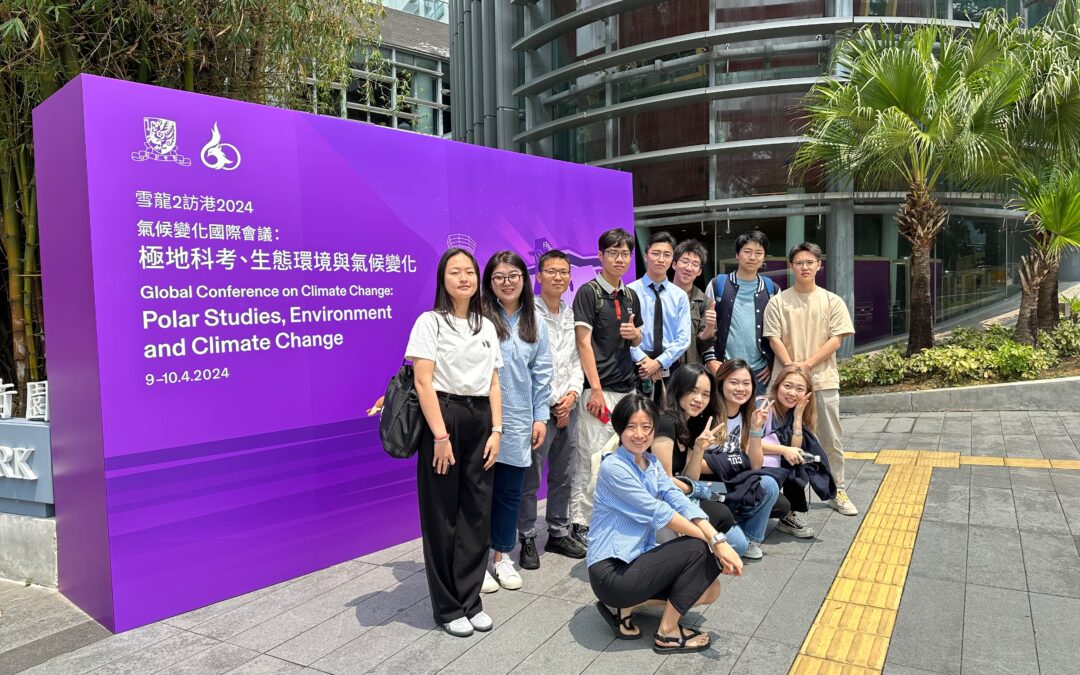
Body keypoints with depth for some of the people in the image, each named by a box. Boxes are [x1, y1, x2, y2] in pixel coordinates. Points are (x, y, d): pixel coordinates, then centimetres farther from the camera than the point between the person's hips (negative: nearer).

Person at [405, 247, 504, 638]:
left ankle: (470, 600, 22)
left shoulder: (487, 327, 14)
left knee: (477, 512, 8)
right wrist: (441, 436, -17)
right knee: (442, 515, 4)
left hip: (480, 421, 5)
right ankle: (447, 607, 17)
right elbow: (423, 382, -11)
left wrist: (496, 430, 2)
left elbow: (494, 383, 12)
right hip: (444, 418, -5)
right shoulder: (430, 322, -3)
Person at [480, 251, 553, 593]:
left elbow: (542, 373, 10)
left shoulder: (535, 323, 9)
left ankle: (502, 556, 29)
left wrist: (541, 417, 6)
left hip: (518, 423, 4)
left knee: (510, 491, 13)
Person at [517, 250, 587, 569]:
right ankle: (527, 540, 12)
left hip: (568, 407, 6)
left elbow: (576, 359, 15)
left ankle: (559, 533, 27)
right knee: (530, 478, -1)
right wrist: (554, 402, -9)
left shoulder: (572, 315, 13)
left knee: (563, 476, 14)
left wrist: (573, 393, -2)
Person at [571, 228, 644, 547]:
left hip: (627, 387, 7)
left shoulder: (630, 296, 14)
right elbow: (584, 342, -12)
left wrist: (634, 333, -2)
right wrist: (596, 389, -17)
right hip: (599, 388, -7)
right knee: (591, 457, -5)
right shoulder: (588, 292, -6)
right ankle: (580, 523, 5)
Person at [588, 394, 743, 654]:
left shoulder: (653, 464, 8)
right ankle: (667, 633, -1)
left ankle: (624, 605, 7)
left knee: (710, 589, 1)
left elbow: (681, 502, -6)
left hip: (637, 559, 8)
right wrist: (711, 541, -18)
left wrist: (719, 540, -21)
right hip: (610, 572, -8)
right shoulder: (613, 467, -17)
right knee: (698, 549, -14)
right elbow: (658, 513, -20)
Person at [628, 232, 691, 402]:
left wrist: (659, 362, -11)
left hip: (669, 367, 2)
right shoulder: (630, 291, 0)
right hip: (638, 368, -2)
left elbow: (683, 338, 1)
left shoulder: (680, 296, 8)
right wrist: (643, 359, -16)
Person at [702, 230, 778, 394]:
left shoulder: (771, 289, 8)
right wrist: (711, 360, -5)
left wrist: (774, 363, 5)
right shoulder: (718, 285, 2)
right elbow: (706, 325, 3)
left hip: (761, 371, 2)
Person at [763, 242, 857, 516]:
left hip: (824, 380, 1)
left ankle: (837, 492, 20)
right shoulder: (778, 302, 2)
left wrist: (807, 364, -13)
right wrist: (791, 367, -16)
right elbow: (774, 339, -2)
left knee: (832, 441, 7)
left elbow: (836, 340, -2)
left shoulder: (832, 301, 4)